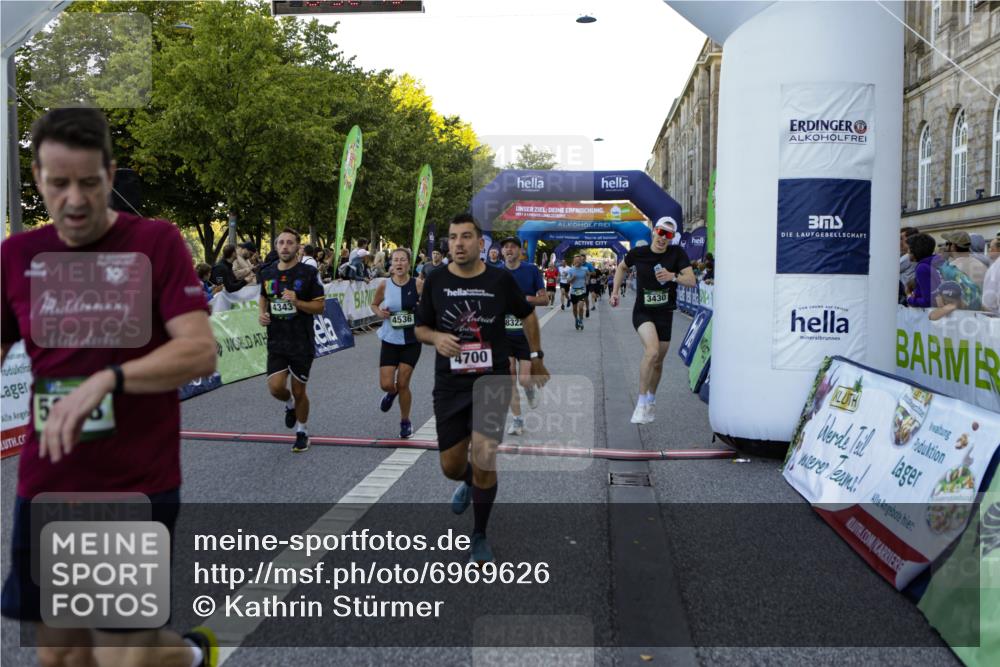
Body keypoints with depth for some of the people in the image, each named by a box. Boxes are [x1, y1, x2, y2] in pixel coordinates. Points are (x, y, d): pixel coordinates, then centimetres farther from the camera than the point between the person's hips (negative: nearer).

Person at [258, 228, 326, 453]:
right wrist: (262, 314, 3)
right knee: (275, 387, -9)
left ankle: (301, 433, 27)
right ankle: (290, 405, 27)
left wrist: (297, 302, -23)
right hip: (276, 342, 3)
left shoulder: (308, 272, -7)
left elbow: (319, 306, -6)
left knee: (298, 390, 6)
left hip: (302, 343, -3)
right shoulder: (267, 273, 5)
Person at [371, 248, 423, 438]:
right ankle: (392, 392, 37)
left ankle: (405, 421, 22)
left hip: (411, 341, -2)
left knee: (402, 383, 0)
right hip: (390, 340, 2)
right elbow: (374, 305, 12)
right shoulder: (384, 285, -5)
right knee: (386, 384, -3)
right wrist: (380, 312, -9)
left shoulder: (418, 284, -9)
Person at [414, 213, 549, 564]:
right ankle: (468, 482, 50)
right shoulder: (436, 281, -4)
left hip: (492, 381, -2)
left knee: (484, 461, -11)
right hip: (450, 386, 2)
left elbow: (527, 315, 11)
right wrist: (436, 338, -16)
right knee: (451, 466, 9)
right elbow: (420, 328, 6)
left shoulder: (501, 279, -6)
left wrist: (536, 359, 14)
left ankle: (480, 537, 13)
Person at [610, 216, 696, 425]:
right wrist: (615, 291, 8)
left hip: (665, 314, 2)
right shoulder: (638, 253, -7)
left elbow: (692, 281, -14)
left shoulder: (677, 253, -7)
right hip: (642, 312, -2)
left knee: (658, 361, 13)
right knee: (652, 350, -27)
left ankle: (651, 400, 38)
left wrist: (673, 276, -31)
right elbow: (622, 267, 14)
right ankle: (641, 403, -17)